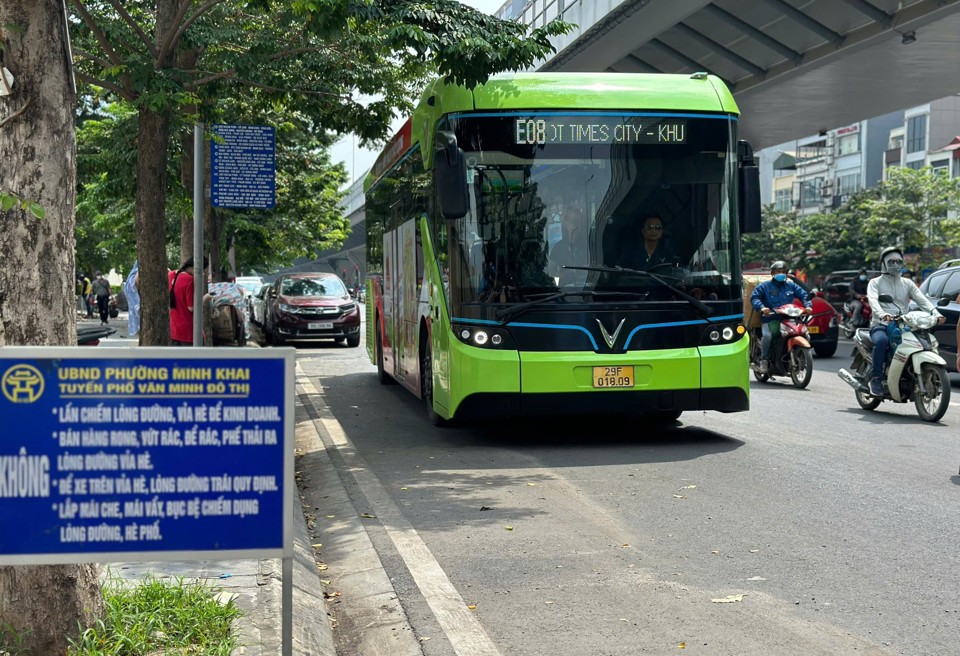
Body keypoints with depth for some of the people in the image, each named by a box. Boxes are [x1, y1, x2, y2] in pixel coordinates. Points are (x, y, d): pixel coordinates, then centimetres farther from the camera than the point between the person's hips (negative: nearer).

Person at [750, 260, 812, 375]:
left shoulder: (791, 286, 19)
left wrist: (808, 306, -2)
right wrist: (761, 307, -20)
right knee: (767, 335, -32)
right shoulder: (764, 286, 8)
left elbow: (804, 295, 18)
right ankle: (764, 361, -16)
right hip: (770, 319, -3)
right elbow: (754, 297, -1)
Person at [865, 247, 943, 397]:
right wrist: (882, 314, -34)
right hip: (881, 325, -4)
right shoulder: (875, 283, 10)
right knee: (881, 341, -37)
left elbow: (922, 299, 6)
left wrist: (936, 313, -15)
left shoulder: (907, 283, 21)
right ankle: (876, 379, -27)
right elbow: (873, 300, -11)